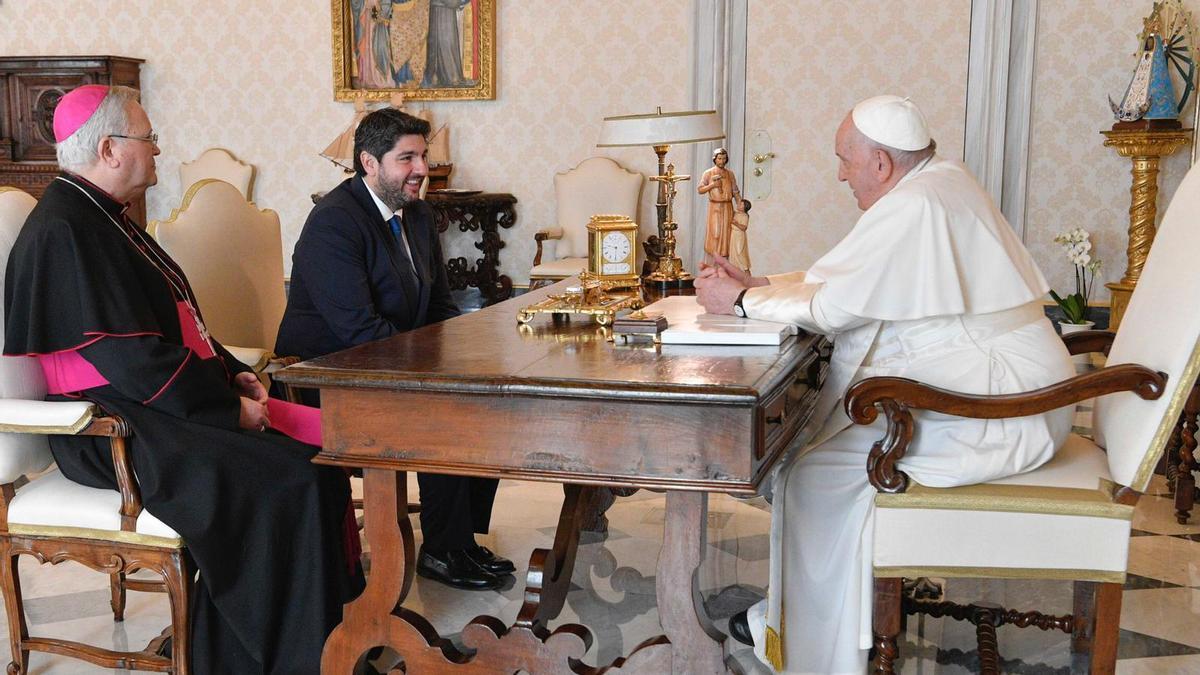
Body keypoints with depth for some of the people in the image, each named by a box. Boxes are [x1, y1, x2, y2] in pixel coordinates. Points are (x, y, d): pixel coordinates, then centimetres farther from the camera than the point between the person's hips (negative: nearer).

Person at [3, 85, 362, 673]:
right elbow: (133, 359, -22)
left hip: (155, 405, 10)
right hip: (119, 430, -10)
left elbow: (173, 320, 22)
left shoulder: (103, 217, 16)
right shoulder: (64, 233, -16)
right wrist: (229, 406, -16)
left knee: (316, 456, -5)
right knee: (289, 482, -23)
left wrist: (233, 372, 8)